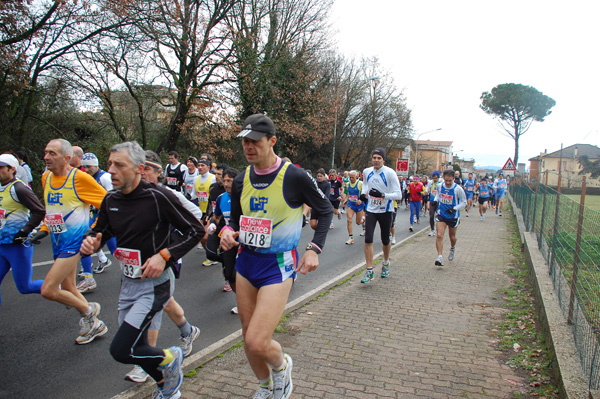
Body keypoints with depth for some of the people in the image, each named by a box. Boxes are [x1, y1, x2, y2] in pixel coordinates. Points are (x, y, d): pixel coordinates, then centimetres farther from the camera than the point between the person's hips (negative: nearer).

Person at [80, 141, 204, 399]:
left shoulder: (158, 196, -18)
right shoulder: (111, 200, 2)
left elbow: (195, 230, -13)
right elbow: (100, 231, 17)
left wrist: (164, 254, -21)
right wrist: (91, 242, -7)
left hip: (155, 283, -7)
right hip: (128, 282, 7)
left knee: (120, 350, -14)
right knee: (134, 347, 17)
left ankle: (169, 358, 15)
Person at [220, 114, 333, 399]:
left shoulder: (294, 176, -13)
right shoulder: (241, 181, 3)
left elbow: (325, 210, -1)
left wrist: (314, 249, -11)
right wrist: (228, 232, -7)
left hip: (278, 265, -5)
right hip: (246, 261, 6)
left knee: (257, 343, -14)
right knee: (248, 340, 13)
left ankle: (281, 365, 22)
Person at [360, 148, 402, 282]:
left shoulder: (389, 173, -15)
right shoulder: (366, 172, -1)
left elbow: (398, 195, -18)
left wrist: (382, 194, -32)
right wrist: (363, 193, 2)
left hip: (385, 211, -2)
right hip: (371, 210, 3)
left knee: (385, 240, 12)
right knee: (368, 239, -11)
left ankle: (385, 264, 41)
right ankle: (369, 272, -6)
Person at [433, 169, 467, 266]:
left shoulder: (458, 189, -17)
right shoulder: (440, 186, -7)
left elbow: (464, 202, -7)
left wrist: (454, 209, -21)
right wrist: (436, 200, -2)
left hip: (453, 216, -1)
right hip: (441, 215, 2)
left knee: (452, 236, 16)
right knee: (439, 235, -15)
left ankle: (452, 249, 50)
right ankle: (440, 257, -16)